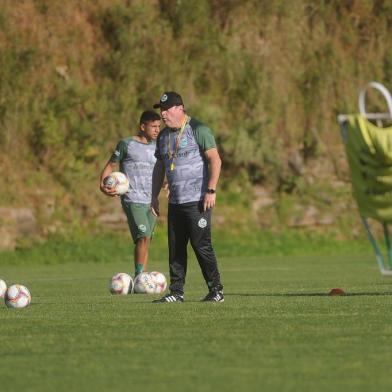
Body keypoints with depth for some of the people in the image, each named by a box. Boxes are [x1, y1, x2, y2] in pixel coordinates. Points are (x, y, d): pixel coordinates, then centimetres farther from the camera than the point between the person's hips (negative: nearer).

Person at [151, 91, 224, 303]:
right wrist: (154, 196, 18)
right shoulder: (163, 136, 15)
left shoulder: (198, 130, -7)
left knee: (201, 245, -8)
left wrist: (211, 190, -17)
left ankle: (216, 290, -1)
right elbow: (159, 167, 24)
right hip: (175, 202, 7)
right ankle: (176, 292, 8)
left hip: (197, 200, -7)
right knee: (175, 248, 5)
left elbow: (215, 160, -11)